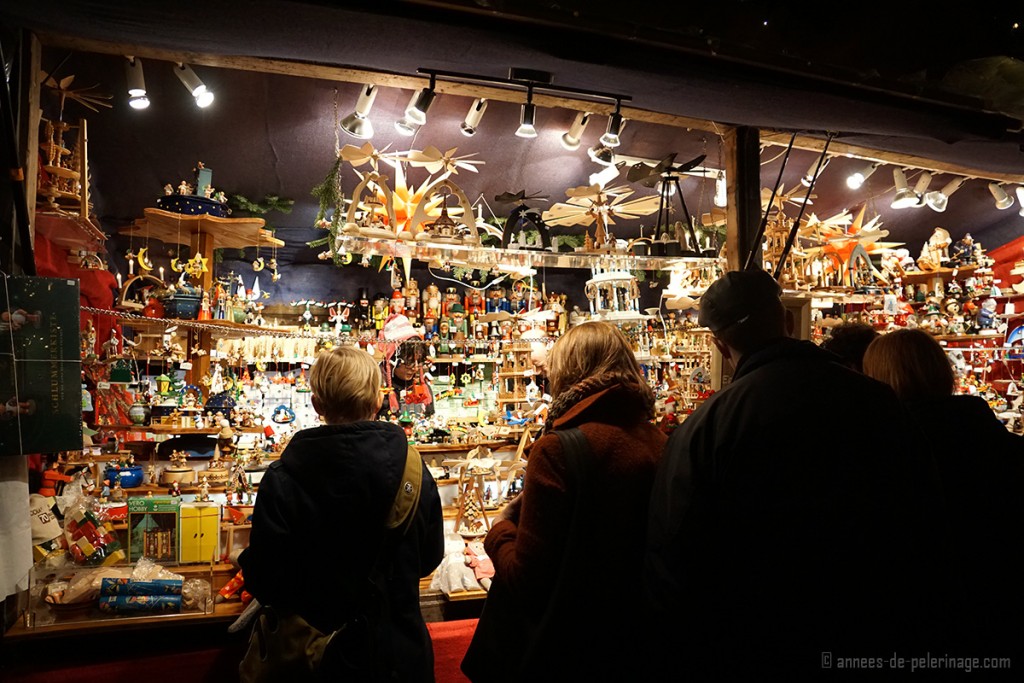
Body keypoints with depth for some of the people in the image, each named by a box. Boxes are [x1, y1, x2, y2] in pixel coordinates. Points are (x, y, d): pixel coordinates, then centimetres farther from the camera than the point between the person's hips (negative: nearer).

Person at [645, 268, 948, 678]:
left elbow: (673, 563, -17)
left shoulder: (703, 428, -20)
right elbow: (926, 520, 4)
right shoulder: (877, 399, -7)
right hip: (874, 639, 4)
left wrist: (674, 659, -3)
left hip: (756, 652, -3)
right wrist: (919, 628, 17)